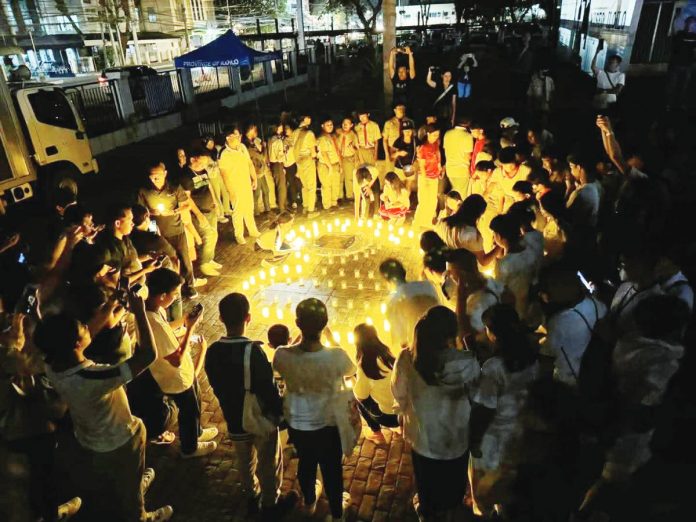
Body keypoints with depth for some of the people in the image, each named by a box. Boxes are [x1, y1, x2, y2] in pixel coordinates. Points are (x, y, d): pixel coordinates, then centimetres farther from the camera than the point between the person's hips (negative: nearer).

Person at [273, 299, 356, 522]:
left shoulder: (283, 356, -28)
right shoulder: (336, 357, -32)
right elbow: (351, 371, -7)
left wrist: (299, 337, 1)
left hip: (296, 424, 2)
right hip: (328, 425, -2)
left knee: (305, 462, 31)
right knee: (332, 468, 25)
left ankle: (309, 502, 59)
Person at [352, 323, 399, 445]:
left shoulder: (365, 364, -15)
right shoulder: (387, 354, 3)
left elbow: (361, 395, -5)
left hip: (390, 416, -6)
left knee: (358, 398, 13)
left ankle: (377, 434, 20)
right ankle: (401, 426, 29)